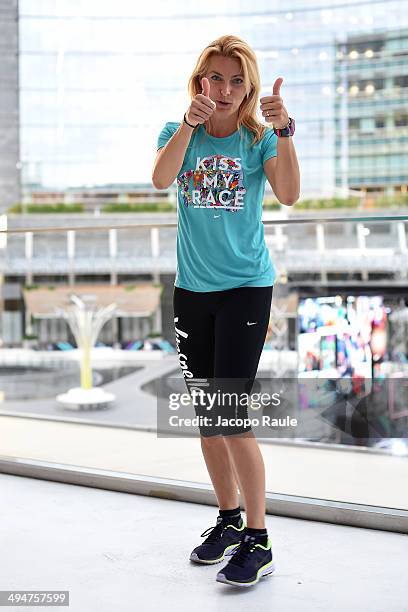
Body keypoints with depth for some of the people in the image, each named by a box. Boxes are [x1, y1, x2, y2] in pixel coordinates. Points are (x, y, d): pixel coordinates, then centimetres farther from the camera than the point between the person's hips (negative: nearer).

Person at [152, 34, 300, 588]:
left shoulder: (259, 138, -1)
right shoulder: (178, 134, 4)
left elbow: (289, 195, -19)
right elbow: (161, 178, -18)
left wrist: (283, 131, -28)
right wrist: (189, 124, -30)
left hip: (247, 287, -4)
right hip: (192, 289, 4)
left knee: (230, 415, -9)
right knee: (205, 416, 11)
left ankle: (258, 542, 3)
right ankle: (229, 520, 28)